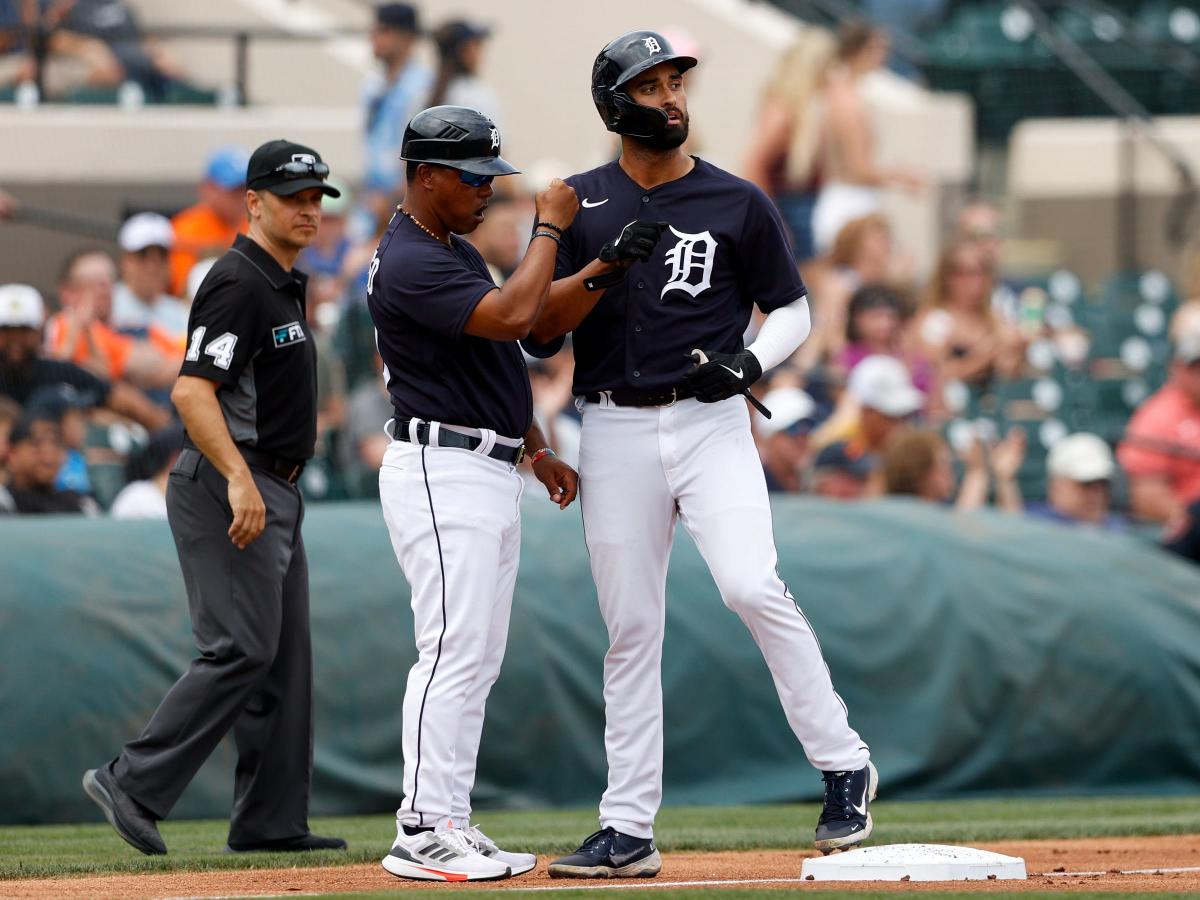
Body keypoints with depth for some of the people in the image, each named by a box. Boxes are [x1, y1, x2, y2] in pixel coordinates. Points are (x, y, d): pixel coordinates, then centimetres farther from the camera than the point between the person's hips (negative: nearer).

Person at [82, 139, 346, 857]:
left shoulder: (285, 285, 18)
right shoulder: (239, 285, -14)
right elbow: (192, 391, -24)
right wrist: (238, 479, -33)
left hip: (272, 492, 10)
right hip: (229, 490, -10)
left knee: (285, 655, 9)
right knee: (243, 648, -16)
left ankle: (271, 821, 11)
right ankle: (134, 785, -13)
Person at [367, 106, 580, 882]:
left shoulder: (460, 252, 17)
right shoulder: (409, 265, -16)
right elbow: (512, 318, -27)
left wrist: (538, 449, 20)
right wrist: (550, 229, -17)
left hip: (491, 473, 10)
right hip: (441, 472, -10)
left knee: (477, 660, 10)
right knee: (454, 651, -13)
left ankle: (452, 824, 12)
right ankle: (422, 832, -12)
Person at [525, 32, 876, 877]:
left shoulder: (738, 204, 4)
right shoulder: (580, 205, 7)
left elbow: (792, 310, 10)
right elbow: (539, 329, 0)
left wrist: (750, 361, -10)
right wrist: (604, 267, -16)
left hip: (710, 423, -2)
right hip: (616, 431, 2)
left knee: (753, 586, -21)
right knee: (631, 627, 4)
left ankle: (844, 765, -8)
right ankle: (628, 830, 8)